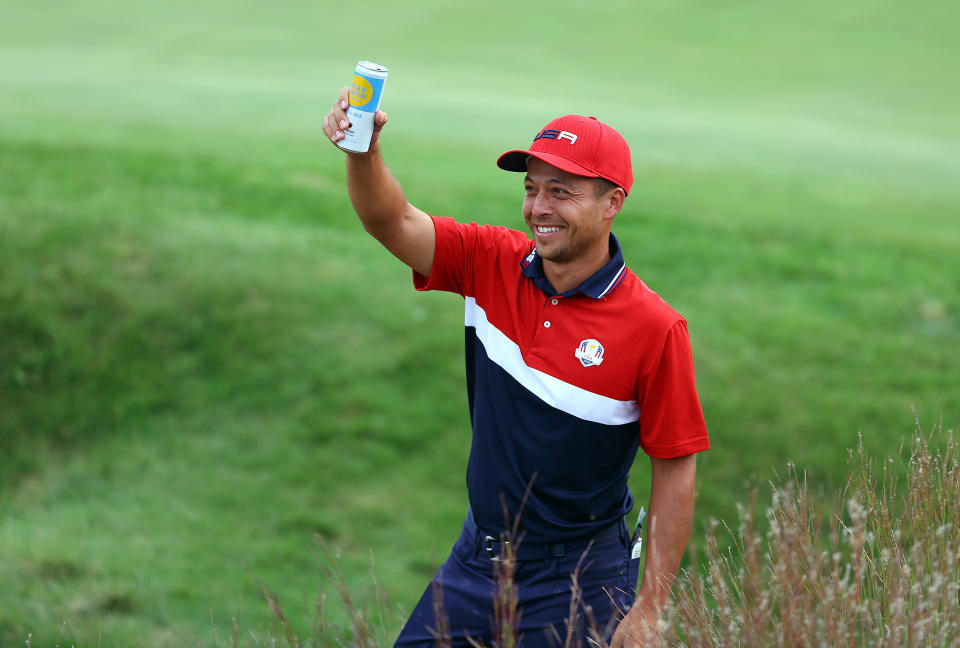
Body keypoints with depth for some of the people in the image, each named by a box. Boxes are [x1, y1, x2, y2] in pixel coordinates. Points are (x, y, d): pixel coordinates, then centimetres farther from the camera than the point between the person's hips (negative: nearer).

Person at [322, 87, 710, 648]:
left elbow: (676, 470, -12)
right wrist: (363, 150, -32)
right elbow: (394, 223, -10)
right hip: (477, 556, 4)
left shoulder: (654, 328, -16)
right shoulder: (494, 264, -3)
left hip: (577, 581, -4)